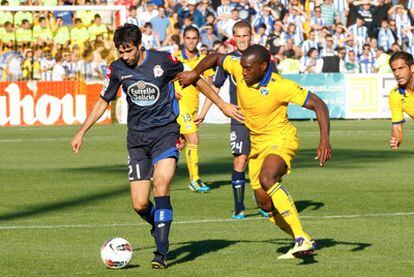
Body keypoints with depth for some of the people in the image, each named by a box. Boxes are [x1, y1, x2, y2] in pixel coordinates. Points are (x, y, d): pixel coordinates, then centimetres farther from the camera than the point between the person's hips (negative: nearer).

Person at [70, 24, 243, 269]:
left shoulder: (162, 60, -8)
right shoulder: (117, 69, 1)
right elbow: (103, 101, 16)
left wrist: (222, 105, 8)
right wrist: (82, 132, 13)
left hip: (165, 132, -3)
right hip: (137, 138, 3)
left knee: (161, 185, -25)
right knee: (140, 205, -6)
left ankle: (161, 252, -22)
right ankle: (160, 228, 28)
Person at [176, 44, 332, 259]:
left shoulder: (280, 86, -26)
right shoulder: (239, 69, -11)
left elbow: (318, 104, -23)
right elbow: (216, 58, 9)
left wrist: (325, 141, -33)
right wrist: (194, 73, -8)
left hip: (281, 139, -7)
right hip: (257, 143, 7)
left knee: (266, 179, -35)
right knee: (265, 203, 5)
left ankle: (302, 239, -35)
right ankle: (302, 241, 23)